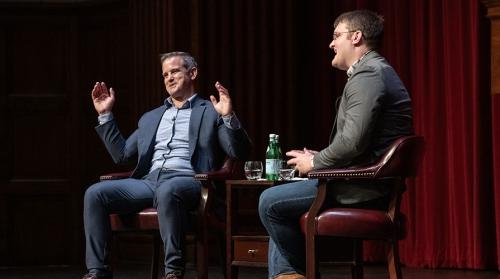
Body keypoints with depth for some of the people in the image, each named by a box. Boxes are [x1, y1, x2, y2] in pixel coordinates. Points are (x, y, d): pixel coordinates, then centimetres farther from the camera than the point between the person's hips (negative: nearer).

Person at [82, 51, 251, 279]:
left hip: (188, 181, -5)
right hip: (149, 181, 5)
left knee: (167, 191, -41)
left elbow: (240, 152, 2)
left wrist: (229, 117, -15)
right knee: (94, 194, -17)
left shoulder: (211, 112, 13)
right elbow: (121, 155, 26)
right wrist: (105, 115, 22)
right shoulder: (150, 118, 30)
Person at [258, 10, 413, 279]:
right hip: (367, 183, 11)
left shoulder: (367, 75, -16)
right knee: (279, 204, 19)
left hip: (361, 189, -11)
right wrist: (318, 157, 10)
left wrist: (314, 163, -10)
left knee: (269, 202, -7)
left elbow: (352, 142, -26)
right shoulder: (373, 72, 19)